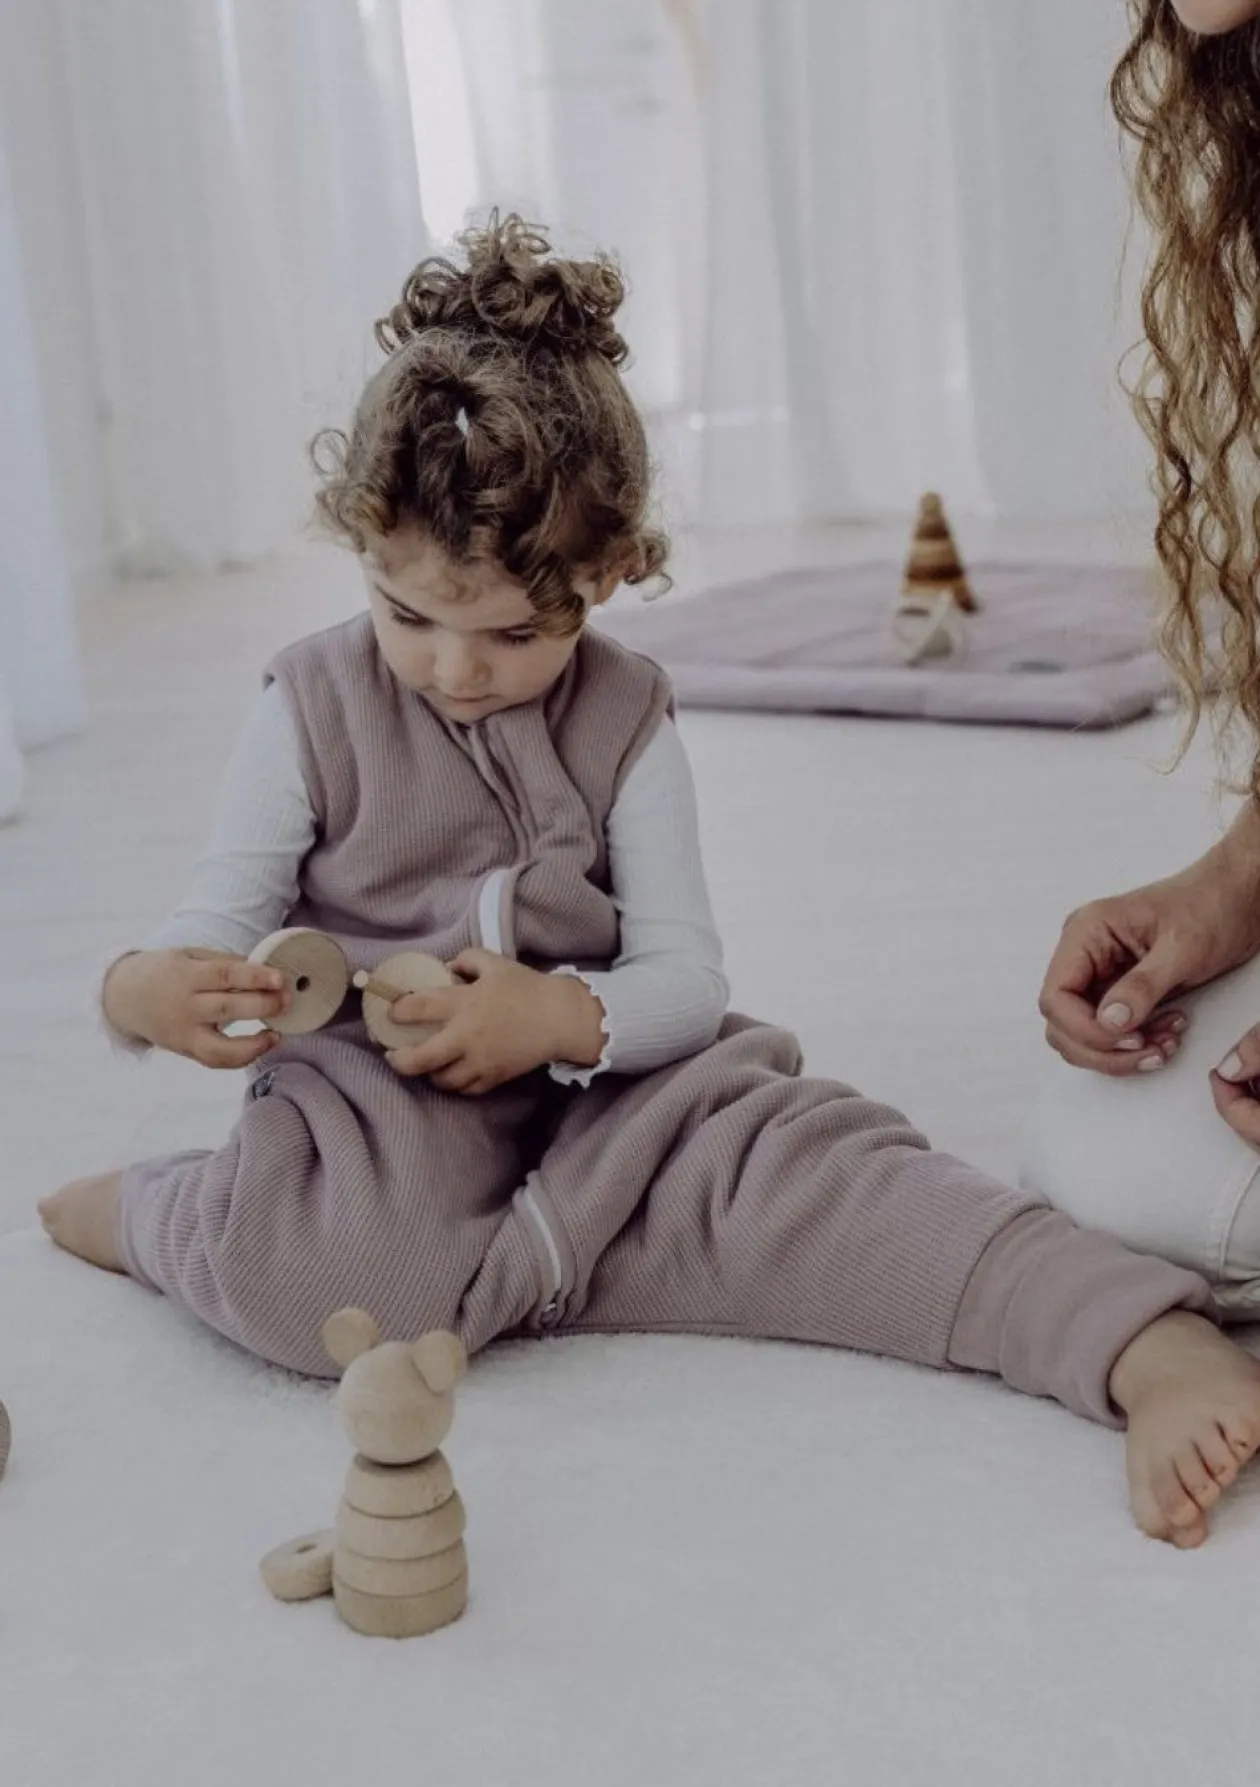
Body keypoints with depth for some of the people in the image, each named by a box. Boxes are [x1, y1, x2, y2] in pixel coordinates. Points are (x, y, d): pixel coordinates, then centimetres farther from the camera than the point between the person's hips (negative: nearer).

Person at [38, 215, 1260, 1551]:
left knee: (804, 1162, -28)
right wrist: (148, 993, -25)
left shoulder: (627, 718, 4)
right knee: (322, 1270, -37)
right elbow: (217, 925, 0)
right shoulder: (309, 711, 0)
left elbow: (685, 975, 0)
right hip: (376, 1096, -1)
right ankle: (151, 1213, -4)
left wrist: (563, 1017, -21)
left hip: (593, 1084, 2)